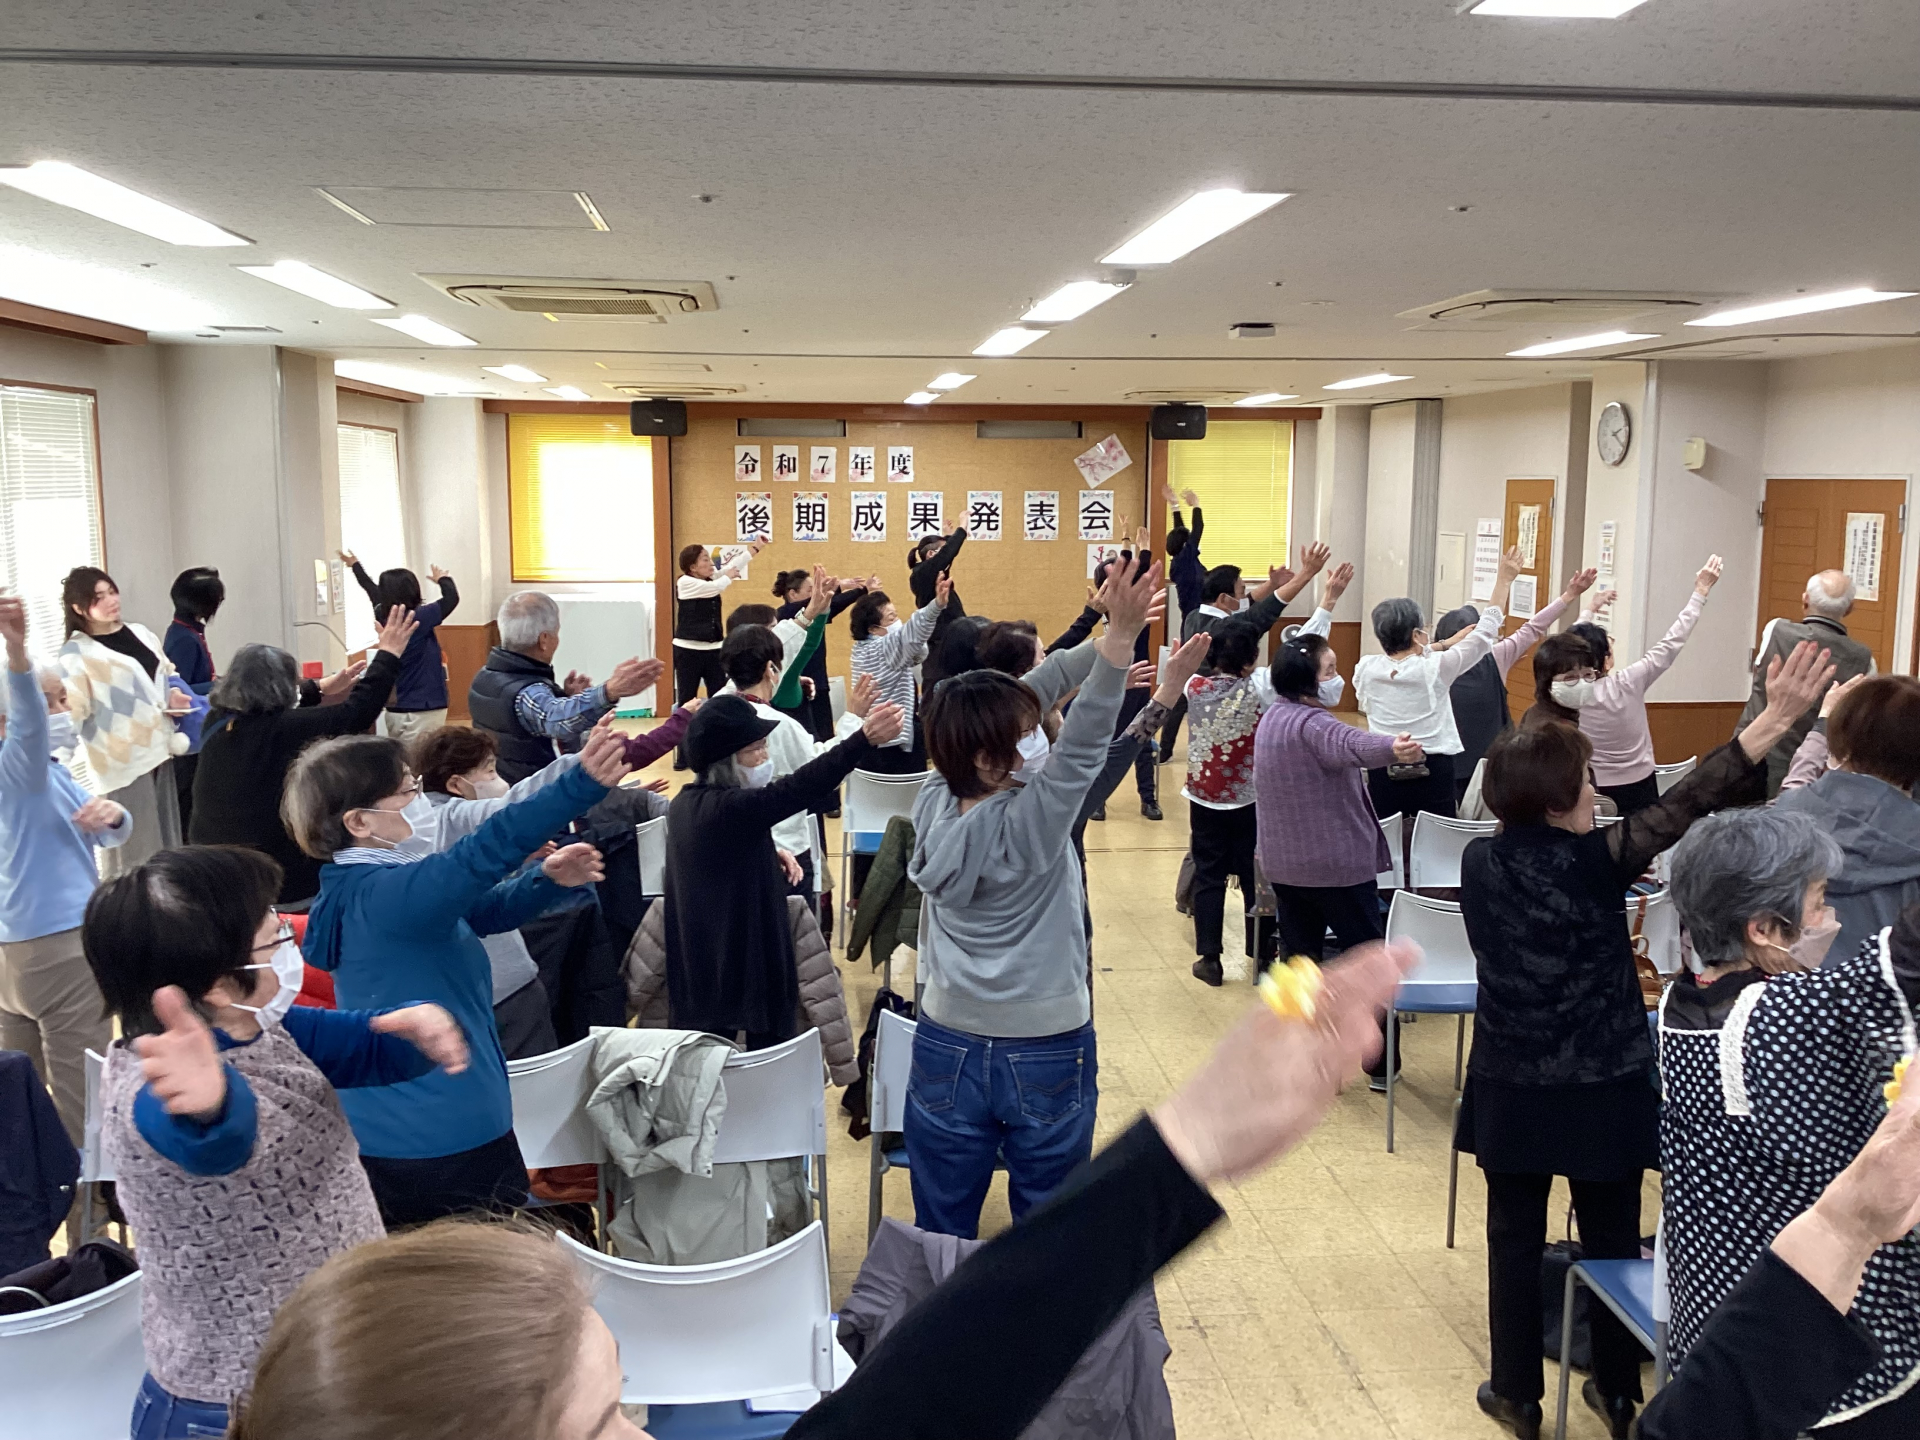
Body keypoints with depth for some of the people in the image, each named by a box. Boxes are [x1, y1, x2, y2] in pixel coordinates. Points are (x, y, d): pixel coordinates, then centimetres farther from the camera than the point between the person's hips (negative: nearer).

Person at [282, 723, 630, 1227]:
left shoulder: (363, 889, 7)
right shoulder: (383, 894, -24)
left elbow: (483, 910, 12)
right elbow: (483, 852, -41)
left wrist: (547, 879, -7)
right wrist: (581, 785, -49)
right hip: (447, 1138, -10)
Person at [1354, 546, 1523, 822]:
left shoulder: (1366, 669, -3)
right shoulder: (1434, 668, -9)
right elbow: (1484, 633, 1)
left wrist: (1444, 645, 28)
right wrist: (1504, 579, 9)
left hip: (1383, 777, 3)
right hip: (1433, 774, -2)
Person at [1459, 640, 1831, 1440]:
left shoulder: (1479, 860, -7)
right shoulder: (1596, 861, -17)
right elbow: (1686, 804, -24)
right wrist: (1774, 719, -28)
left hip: (1512, 1087, 2)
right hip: (1607, 1088, -2)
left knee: (1515, 1239, 14)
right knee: (1612, 1240, 16)